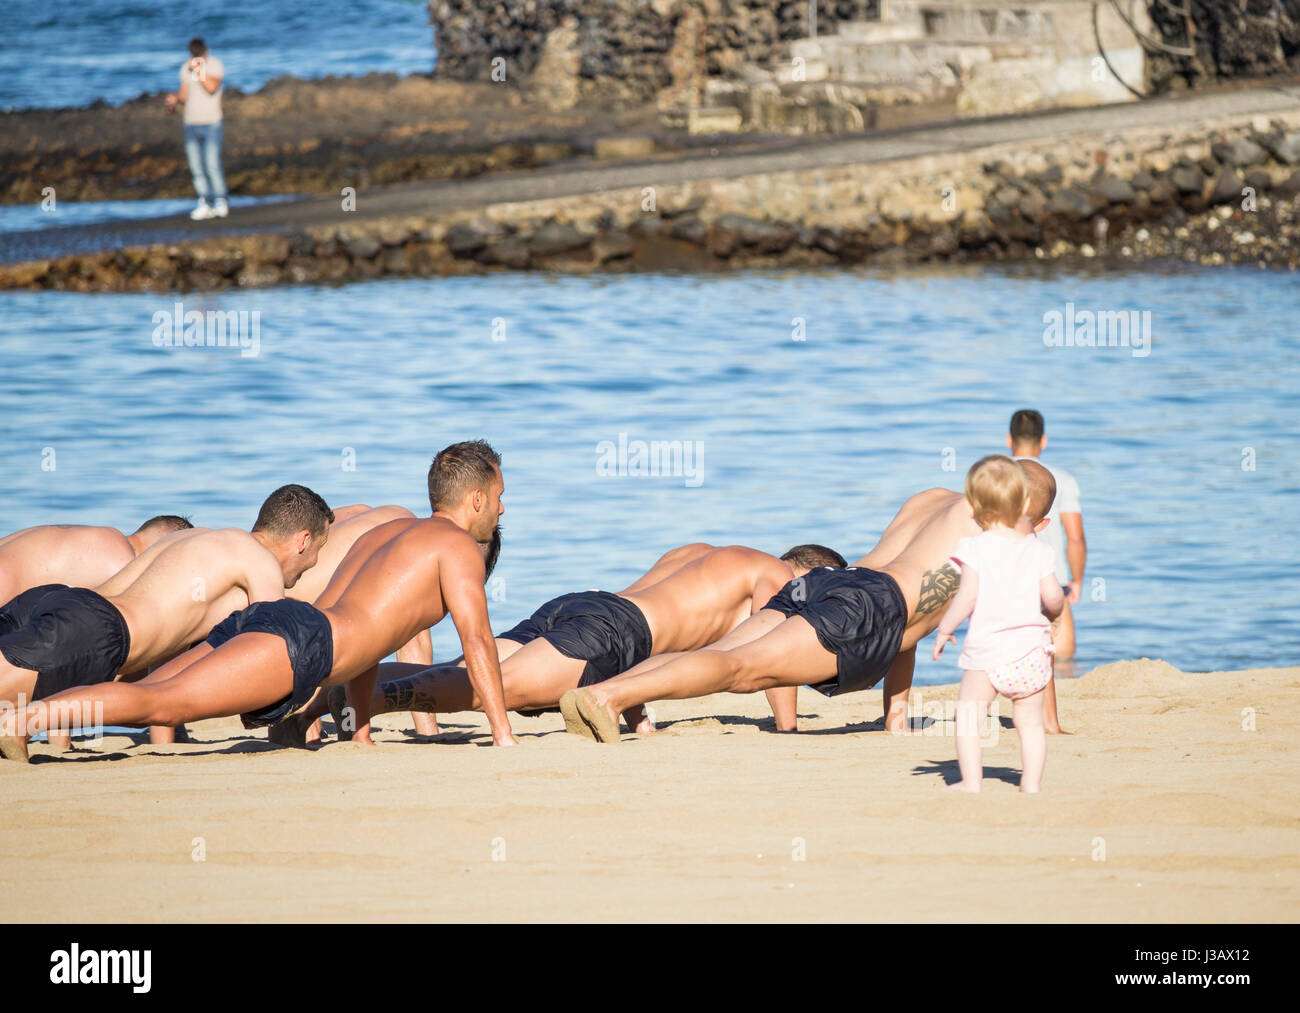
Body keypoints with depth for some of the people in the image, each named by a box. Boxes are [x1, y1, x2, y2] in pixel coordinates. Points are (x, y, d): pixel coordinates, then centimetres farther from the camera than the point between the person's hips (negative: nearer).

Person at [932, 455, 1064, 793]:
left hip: (987, 650, -3)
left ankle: (971, 781, 1)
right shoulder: (1038, 550, 1)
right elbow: (1053, 597, -1)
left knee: (968, 713, 6)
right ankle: (1031, 782, 8)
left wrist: (944, 628, 1)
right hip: (1031, 650, 3)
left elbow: (966, 598, -12)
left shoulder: (975, 549, -8)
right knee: (1030, 720, 11)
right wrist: (1052, 609, 23)